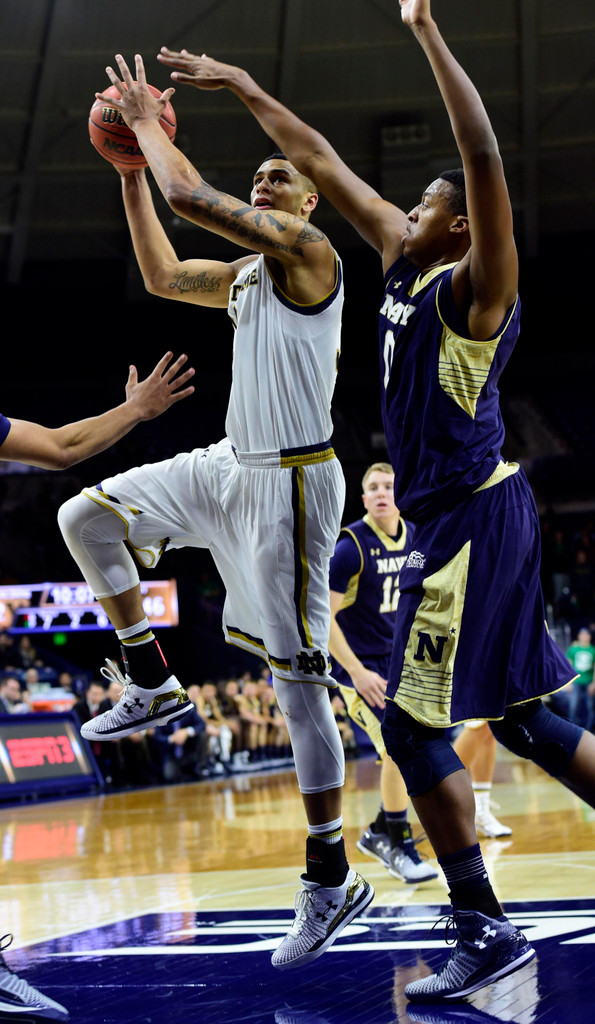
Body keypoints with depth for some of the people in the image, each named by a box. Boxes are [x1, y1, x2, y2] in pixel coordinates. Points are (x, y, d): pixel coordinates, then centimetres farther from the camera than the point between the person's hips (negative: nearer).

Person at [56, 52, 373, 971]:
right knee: (87, 516, 5)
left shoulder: (309, 252, -11)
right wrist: (130, 165, 22)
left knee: (296, 674, -7)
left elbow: (192, 198, -21)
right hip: (229, 466, 9)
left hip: (291, 483, -9)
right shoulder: (245, 270, 16)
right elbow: (163, 277, 27)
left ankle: (332, 879, 0)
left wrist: (151, 125, -6)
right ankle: (152, 687, 14)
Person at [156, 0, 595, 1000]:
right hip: (454, 514, 10)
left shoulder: (476, 285, -13)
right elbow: (325, 166, 18)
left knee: (413, 723, -7)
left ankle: (484, 929, -3)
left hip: (471, 518, -10)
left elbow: (485, 157, -28)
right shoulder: (404, 259, 11)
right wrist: (243, 88, 20)